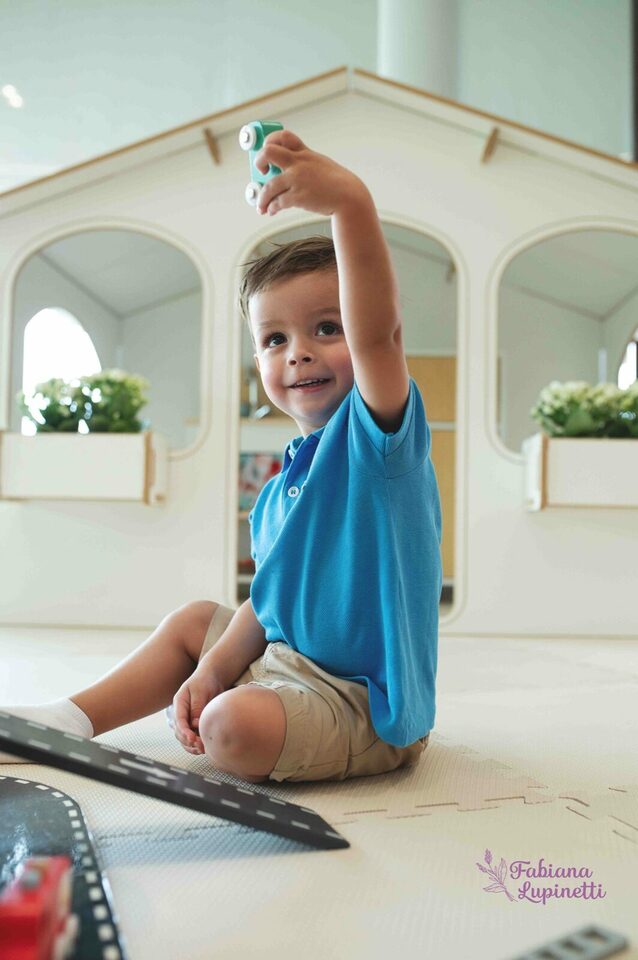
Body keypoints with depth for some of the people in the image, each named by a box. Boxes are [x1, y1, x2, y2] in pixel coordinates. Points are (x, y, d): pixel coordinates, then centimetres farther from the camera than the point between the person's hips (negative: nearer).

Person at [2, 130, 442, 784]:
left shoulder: (376, 429, -18)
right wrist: (216, 668, -2)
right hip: (285, 657, 9)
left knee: (235, 728, -31)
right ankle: (70, 720, 28)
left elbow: (377, 334, -39)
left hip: (361, 702, -9)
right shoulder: (290, 472, 8)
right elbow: (272, 593, 10)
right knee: (193, 621, 22)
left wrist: (351, 202, -50)